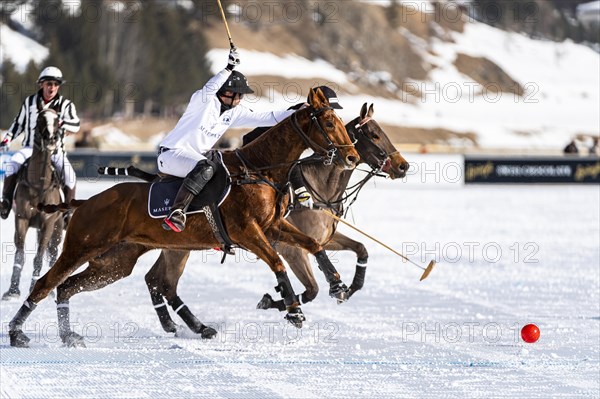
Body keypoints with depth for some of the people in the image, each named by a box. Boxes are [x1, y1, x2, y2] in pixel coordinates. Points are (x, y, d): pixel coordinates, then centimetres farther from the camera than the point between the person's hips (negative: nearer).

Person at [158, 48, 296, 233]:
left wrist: (296, 113, 0)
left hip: (196, 156, 9)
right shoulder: (204, 100, -11)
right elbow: (209, 89, -36)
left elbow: (265, 118, 8)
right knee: (205, 167, -37)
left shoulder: (235, 112, 8)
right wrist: (229, 68, -40)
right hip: (172, 153, -9)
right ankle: (176, 214, -44)